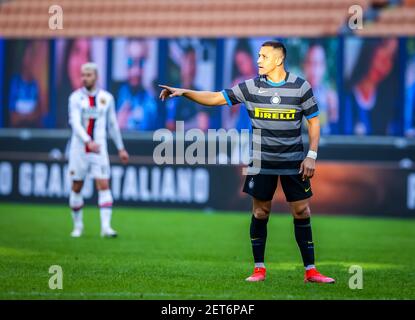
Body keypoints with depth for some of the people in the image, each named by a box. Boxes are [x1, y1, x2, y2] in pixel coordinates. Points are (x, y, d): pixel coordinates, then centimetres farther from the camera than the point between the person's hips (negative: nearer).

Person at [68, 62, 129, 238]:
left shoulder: (106, 98, 4)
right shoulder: (76, 98, -4)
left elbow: (113, 125, 14)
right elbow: (75, 123, -17)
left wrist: (121, 148, 16)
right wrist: (88, 141, -32)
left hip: (99, 150, 1)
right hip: (79, 149, -1)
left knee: (104, 186, -11)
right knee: (76, 188, 6)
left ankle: (106, 226, -14)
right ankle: (78, 225, 21)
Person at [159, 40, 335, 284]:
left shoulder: (301, 86, -4)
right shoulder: (251, 87, -1)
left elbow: (314, 121, 2)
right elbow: (215, 98, 1)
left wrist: (311, 156, -5)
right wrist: (183, 92, -9)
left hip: (294, 161, -1)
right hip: (262, 161, 1)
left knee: (302, 212, -1)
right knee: (260, 212, 2)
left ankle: (310, 270, 5)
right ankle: (259, 268, 12)